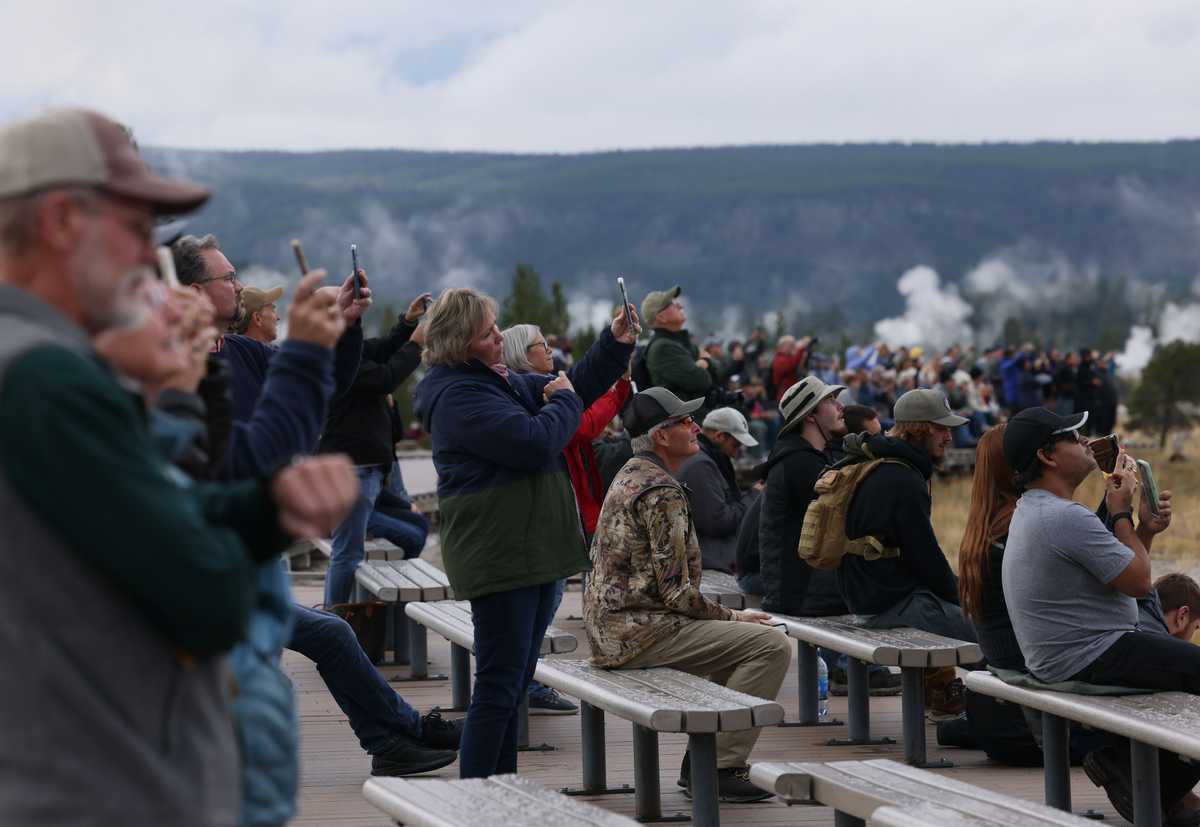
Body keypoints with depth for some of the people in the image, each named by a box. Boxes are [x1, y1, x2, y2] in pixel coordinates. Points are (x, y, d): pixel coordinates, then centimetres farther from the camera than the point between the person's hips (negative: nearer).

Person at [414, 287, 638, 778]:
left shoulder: (498, 382, 16)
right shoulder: (458, 395, -16)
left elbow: (575, 388, 26)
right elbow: (535, 442, -24)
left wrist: (616, 345, 11)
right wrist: (565, 402, -5)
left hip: (533, 552, 10)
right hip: (500, 558, -10)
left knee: (513, 682, 15)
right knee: (500, 684, -10)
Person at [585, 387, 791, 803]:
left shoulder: (631, 475, 16)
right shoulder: (662, 492, -16)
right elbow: (677, 593, -20)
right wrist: (733, 617, -5)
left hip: (609, 626, 11)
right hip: (639, 632, -11)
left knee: (740, 640, 25)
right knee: (771, 645, -16)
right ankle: (720, 768, -13)